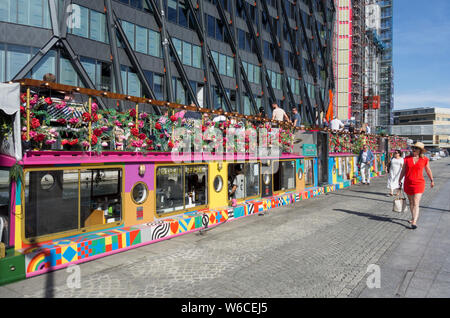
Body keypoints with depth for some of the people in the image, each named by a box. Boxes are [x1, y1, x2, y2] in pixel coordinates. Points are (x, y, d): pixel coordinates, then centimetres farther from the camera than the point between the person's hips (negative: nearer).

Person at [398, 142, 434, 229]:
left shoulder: (425, 160, -3)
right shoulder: (407, 158, 1)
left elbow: (428, 170, 12)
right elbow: (403, 170, 9)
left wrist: (432, 180, 22)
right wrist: (400, 180, 9)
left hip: (419, 184, -3)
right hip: (408, 184, 3)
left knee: (416, 204, -10)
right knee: (411, 202, 17)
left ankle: (414, 222, -11)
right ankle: (413, 217, 34)